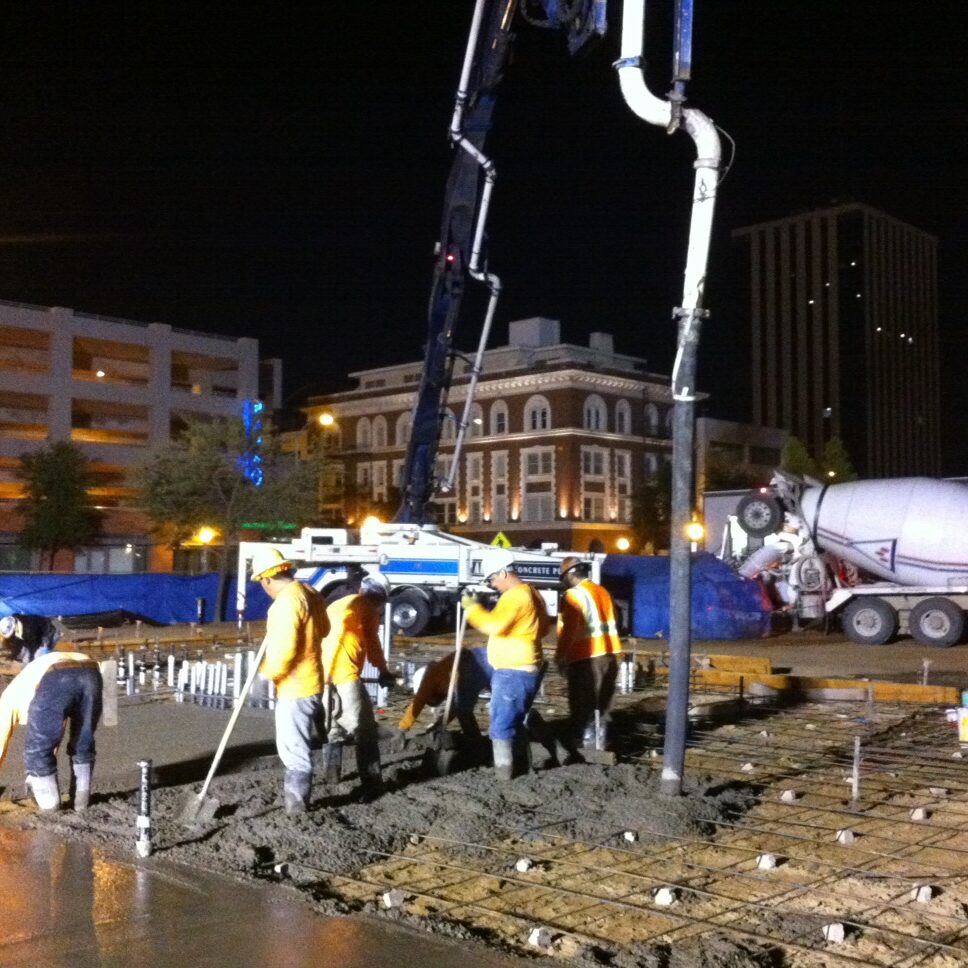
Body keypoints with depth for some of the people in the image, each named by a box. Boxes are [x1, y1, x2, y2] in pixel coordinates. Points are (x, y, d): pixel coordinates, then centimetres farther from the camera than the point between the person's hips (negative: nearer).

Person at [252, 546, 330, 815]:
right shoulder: (310, 594, 9)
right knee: (292, 744, 24)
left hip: (294, 686, -10)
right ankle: (293, 792, 39)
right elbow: (323, 628, 23)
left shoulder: (287, 601, -21)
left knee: (294, 749, -2)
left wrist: (266, 676, -16)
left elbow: (285, 649, -26)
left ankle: (297, 807, 5)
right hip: (308, 682, 10)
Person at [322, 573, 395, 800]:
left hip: (322, 672, 8)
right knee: (365, 730, -1)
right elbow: (371, 643, 7)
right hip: (344, 672, -8)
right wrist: (383, 671, 21)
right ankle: (371, 784, -3)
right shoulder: (367, 607, 5)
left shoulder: (337, 604, 26)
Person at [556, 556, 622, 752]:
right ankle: (598, 749, 20)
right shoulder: (603, 592, 16)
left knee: (582, 709, -2)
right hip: (608, 656, 8)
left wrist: (560, 656, -10)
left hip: (586, 659, -8)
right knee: (601, 709, 15)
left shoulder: (574, 595, -9)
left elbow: (568, 630, -16)